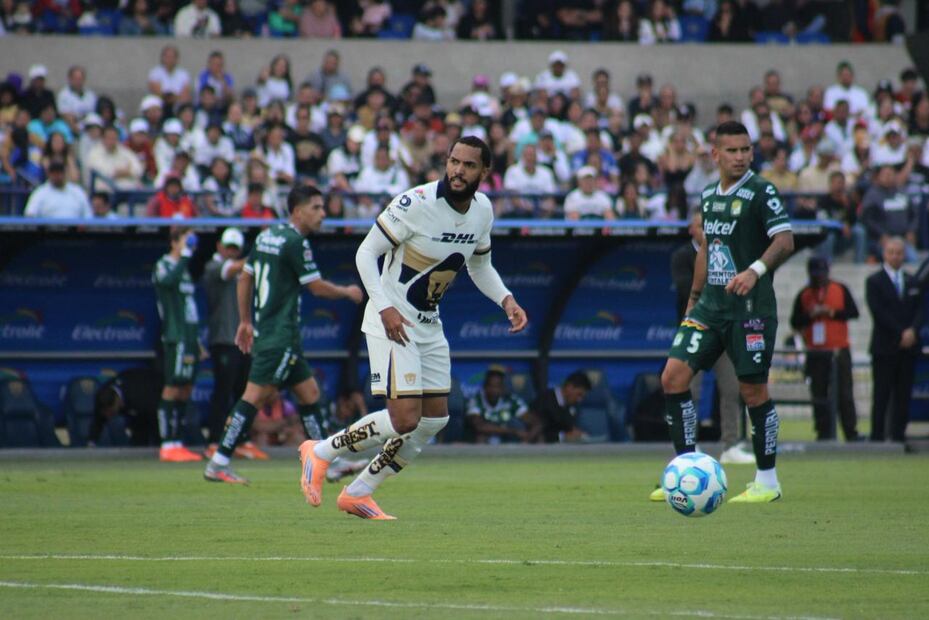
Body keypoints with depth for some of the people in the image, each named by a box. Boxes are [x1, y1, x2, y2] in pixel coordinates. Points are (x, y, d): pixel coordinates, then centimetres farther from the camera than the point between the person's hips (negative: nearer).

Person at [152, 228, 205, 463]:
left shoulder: (184, 268, 21)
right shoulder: (163, 265, -5)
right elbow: (170, 280, -31)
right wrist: (185, 255, -23)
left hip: (189, 339, 9)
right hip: (175, 338, -9)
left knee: (185, 390, 8)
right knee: (172, 389, -9)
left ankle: (176, 442, 12)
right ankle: (168, 445, -10)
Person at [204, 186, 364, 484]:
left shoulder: (267, 235, 13)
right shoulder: (296, 241, -14)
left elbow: (245, 278, 18)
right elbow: (317, 287, -12)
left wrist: (245, 321, 23)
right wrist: (348, 292, 6)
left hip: (264, 329, 10)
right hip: (280, 334, -10)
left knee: (308, 391, 13)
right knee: (256, 395, -10)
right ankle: (218, 464, -11)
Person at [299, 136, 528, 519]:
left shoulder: (483, 211, 2)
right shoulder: (416, 203, -21)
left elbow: (480, 265, 19)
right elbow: (366, 253, -16)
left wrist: (506, 300, 1)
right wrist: (384, 307, -26)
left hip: (429, 325, 8)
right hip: (392, 322, -8)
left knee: (435, 419, 7)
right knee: (405, 419, -17)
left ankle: (358, 494, 19)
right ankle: (321, 452, 4)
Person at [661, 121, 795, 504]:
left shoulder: (761, 192, -7)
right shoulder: (708, 196, 13)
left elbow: (784, 241, -16)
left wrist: (755, 270, -32)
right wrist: (694, 298, 23)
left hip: (750, 307, -6)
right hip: (711, 305, 6)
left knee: (753, 390, -2)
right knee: (673, 377, -4)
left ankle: (767, 482, 10)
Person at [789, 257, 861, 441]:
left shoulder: (840, 289, 7)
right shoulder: (804, 295, 8)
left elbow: (853, 312, 1)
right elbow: (795, 322, 6)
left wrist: (832, 312, -10)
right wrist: (811, 315, -11)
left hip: (839, 350, -1)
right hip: (815, 354, 1)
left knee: (845, 393, -4)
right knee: (819, 394, -1)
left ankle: (851, 433, -2)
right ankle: (824, 433, 4)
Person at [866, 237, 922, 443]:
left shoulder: (912, 282, 16)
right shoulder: (874, 282, 2)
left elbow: (919, 310, 10)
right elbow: (878, 312, -8)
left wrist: (912, 331, -9)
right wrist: (900, 334, -13)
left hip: (908, 347, 4)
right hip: (885, 347, -4)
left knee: (903, 396, 2)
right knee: (881, 395, -5)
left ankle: (898, 436, 4)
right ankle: (877, 437, -5)